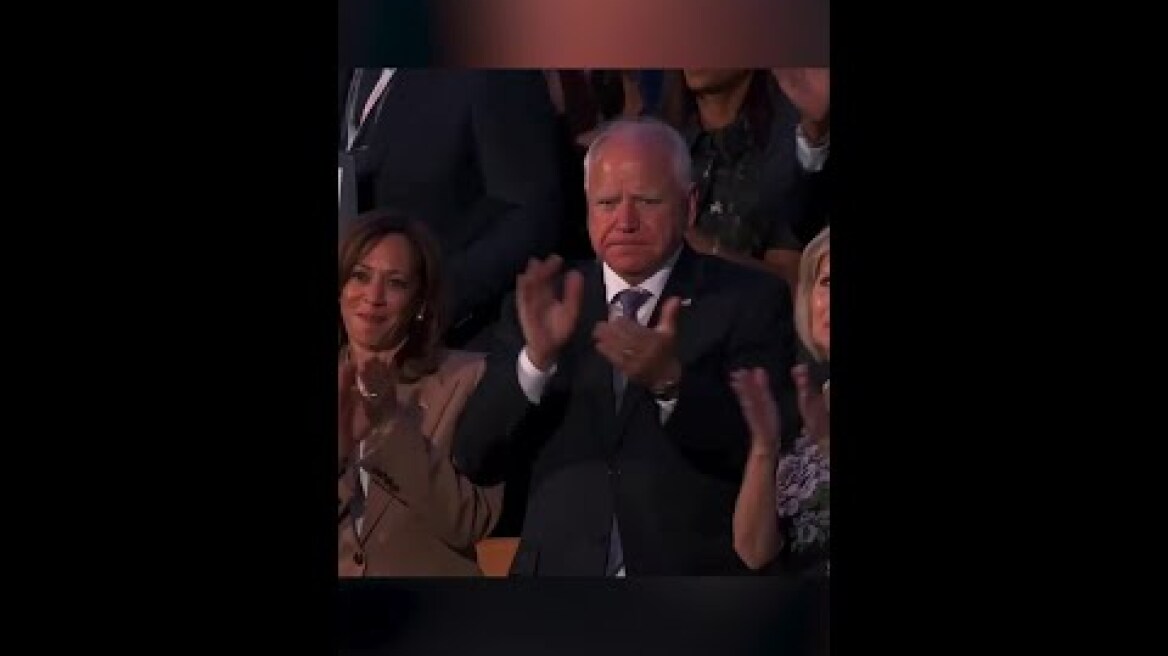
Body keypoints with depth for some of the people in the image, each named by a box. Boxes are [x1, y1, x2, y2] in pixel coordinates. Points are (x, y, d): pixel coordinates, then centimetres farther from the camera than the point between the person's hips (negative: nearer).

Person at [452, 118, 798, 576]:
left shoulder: (751, 300, 3)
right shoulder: (548, 299, 9)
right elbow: (475, 461, 2)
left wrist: (672, 381, -21)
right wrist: (536, 357, -13)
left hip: (693, 572, -1)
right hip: (560, 566, 1)